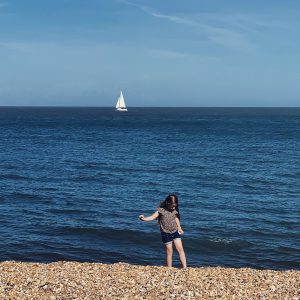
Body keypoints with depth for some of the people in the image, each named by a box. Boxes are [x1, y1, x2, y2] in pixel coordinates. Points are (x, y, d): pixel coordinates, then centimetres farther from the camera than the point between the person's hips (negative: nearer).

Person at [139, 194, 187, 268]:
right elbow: (152, 217, -22)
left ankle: (185, 267, 1)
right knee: (169, 252, 1)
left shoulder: (175, 210, -2)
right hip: (166, 234, -3)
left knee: (180, 249, -2)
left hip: (175, 232, 3)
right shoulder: (161, 210, -14)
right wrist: (144, 218, -39)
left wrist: (179, 227, 3)